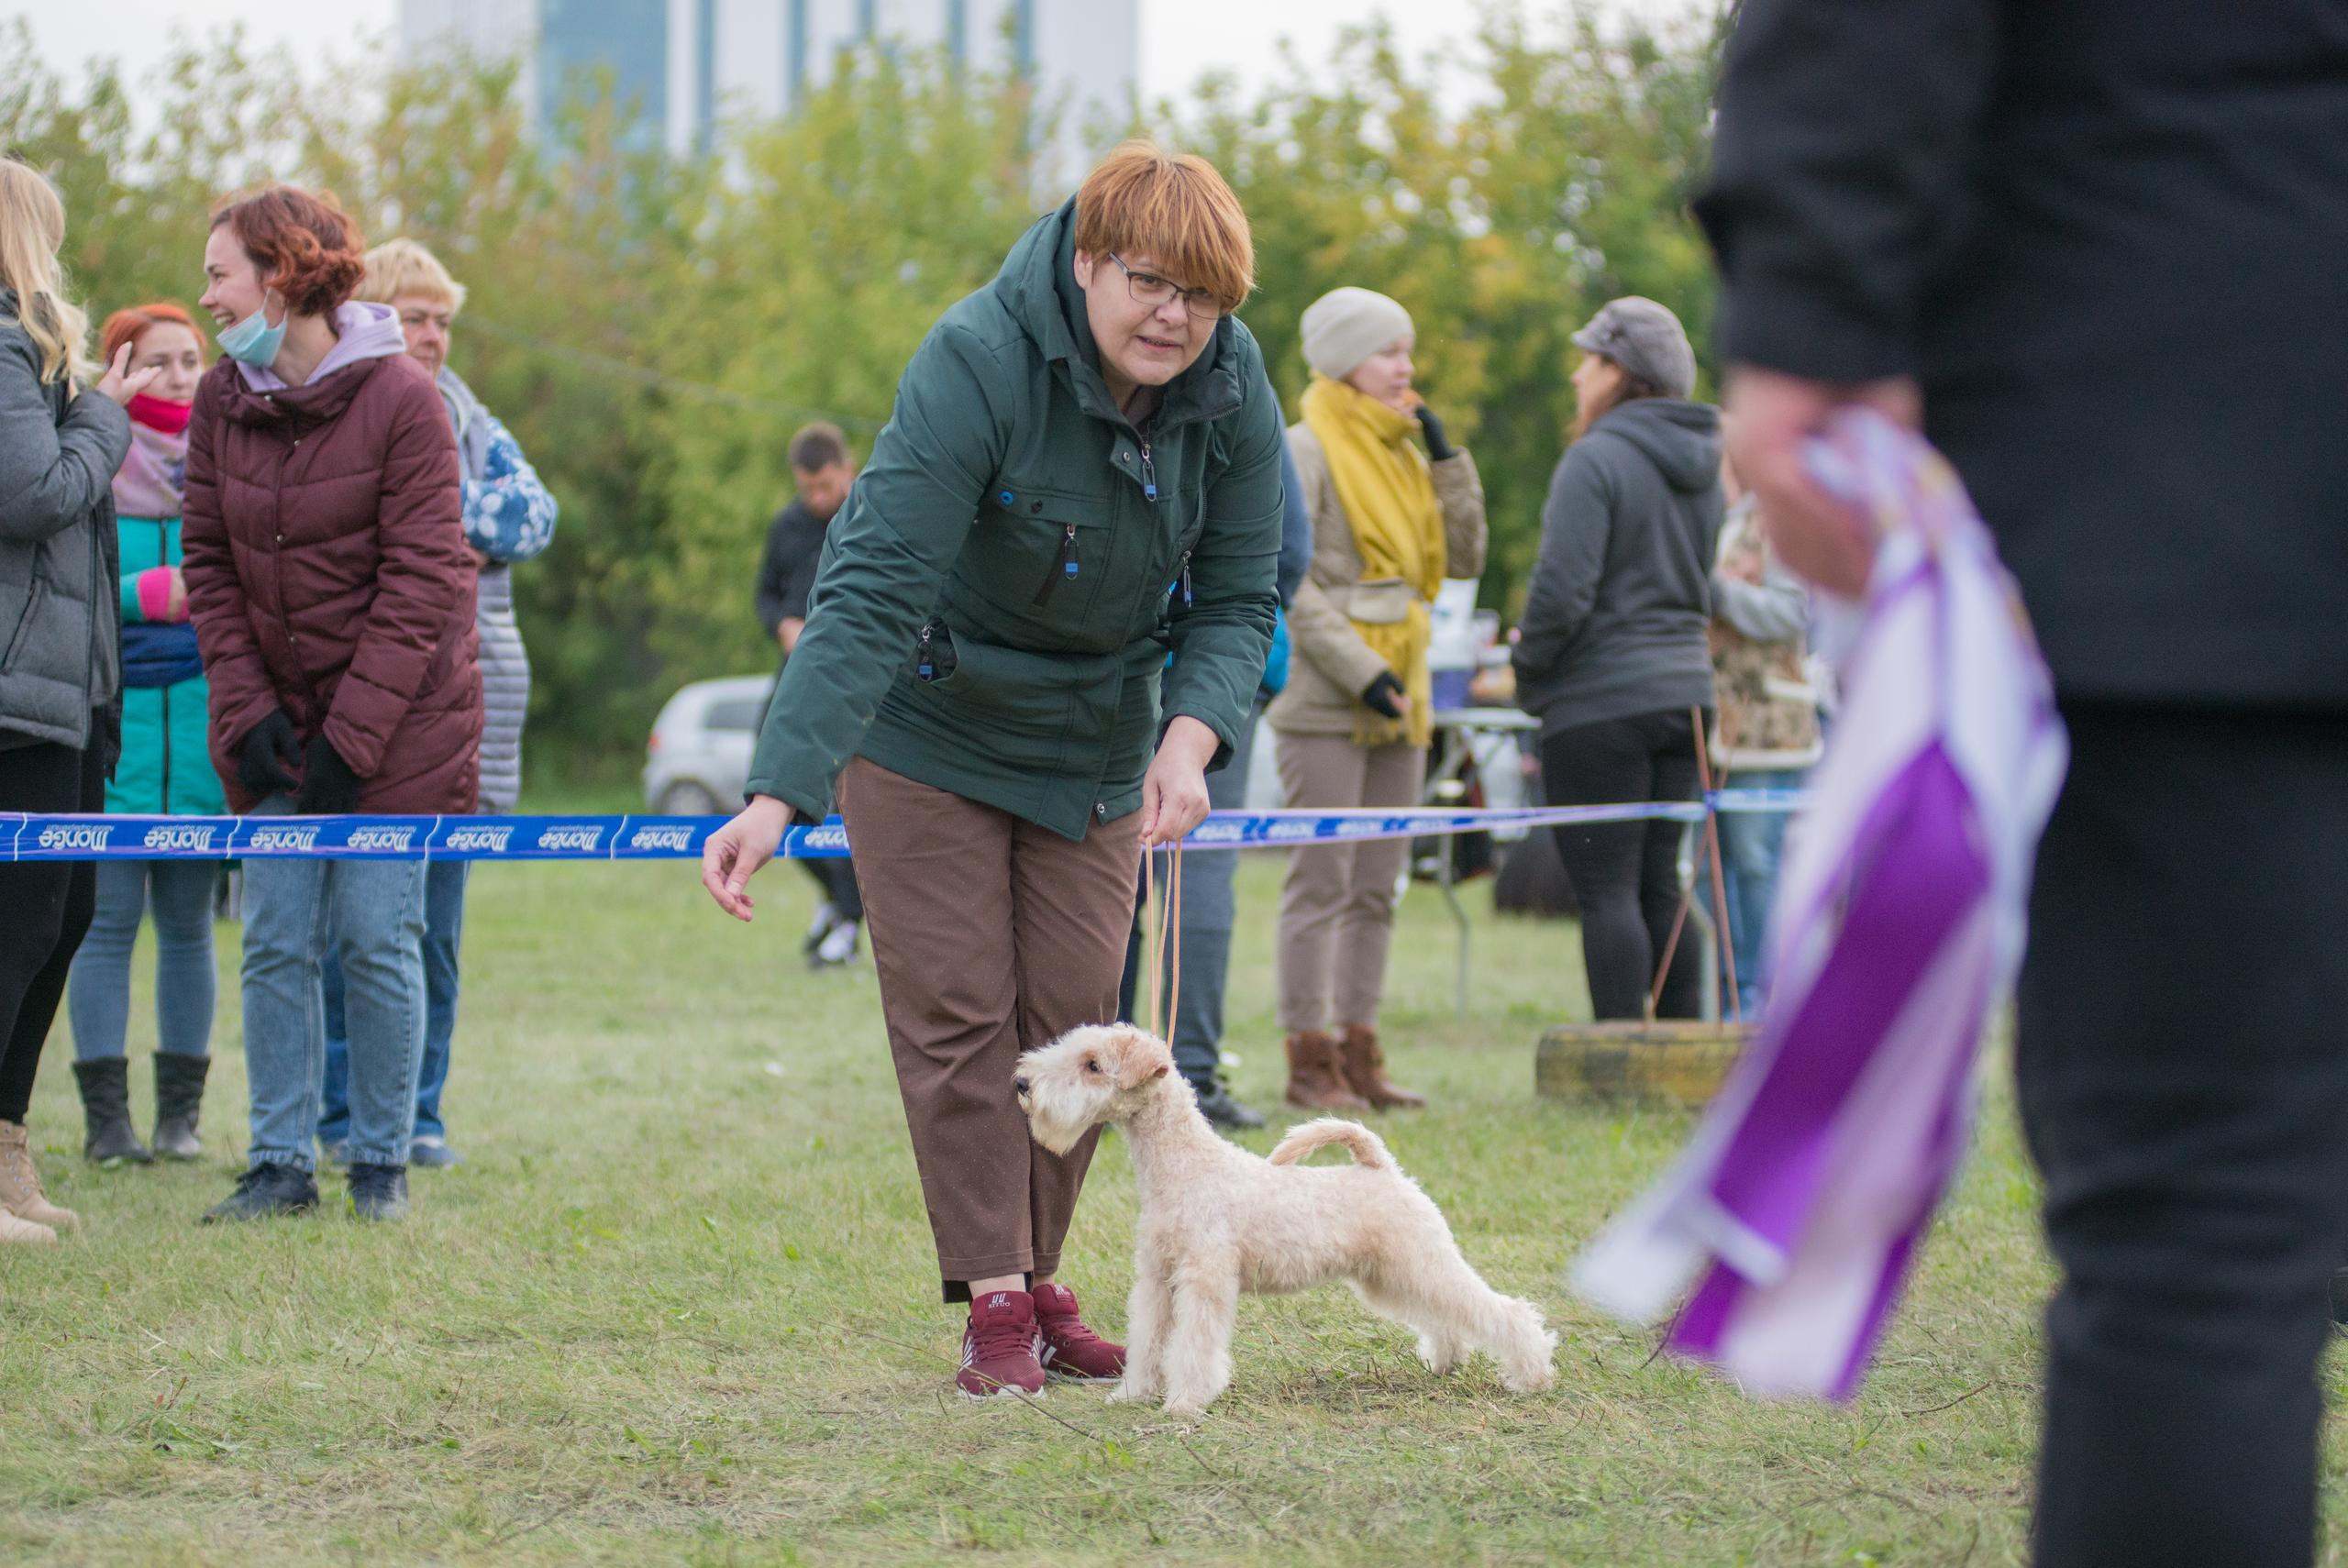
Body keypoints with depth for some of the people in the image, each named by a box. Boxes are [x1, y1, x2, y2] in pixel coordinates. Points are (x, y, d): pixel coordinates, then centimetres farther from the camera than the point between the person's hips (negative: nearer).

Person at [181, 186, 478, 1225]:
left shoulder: (402, 400, -13)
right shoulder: (221, 400, 1)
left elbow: (420, 584, -14)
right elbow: (209, 567, 4)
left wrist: (351, 736, -16)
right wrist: (245, 711, -7)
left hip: (397, 719, -4)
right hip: (275, 726, 4)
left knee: (376, 938, -4)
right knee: (276, 943, 1)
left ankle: (381, 1163, 8)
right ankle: (281, 1165, 7)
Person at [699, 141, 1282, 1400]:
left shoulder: (1232, 394, -14)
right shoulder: (977, 364, -30)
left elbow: (1237, 601, -6)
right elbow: (871, 594, -35)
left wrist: (1191, 738, -27)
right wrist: (778, 796, -43)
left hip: (1092, 739, 4)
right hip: (929, 724, -4)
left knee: (1072, 1015, 3)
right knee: (956, 1010, -6)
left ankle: (1040, 1280, 16)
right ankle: (992, 1300, -1)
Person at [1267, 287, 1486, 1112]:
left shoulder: (1400, 454, 16)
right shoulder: (1304, 451, -6)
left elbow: (1464, 558, 13)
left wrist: (1446, 456, 4)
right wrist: (1358, 670, -18)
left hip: (1398, 702, 8)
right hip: (1325, 703, -8)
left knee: (1377, 888, 8)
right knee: (1321, 883, -6)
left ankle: (1358, 1053, 13)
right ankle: (1310, 1063, -4)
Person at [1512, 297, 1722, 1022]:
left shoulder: (1595, 460, -13)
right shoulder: (1700, 469, 13)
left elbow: (1562, 590, -19)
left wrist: (1529, 664, -3)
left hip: (1600, 703, -8)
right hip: (1683, 689, 8)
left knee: (1606, 890, -6)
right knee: (1659, 885, 12)